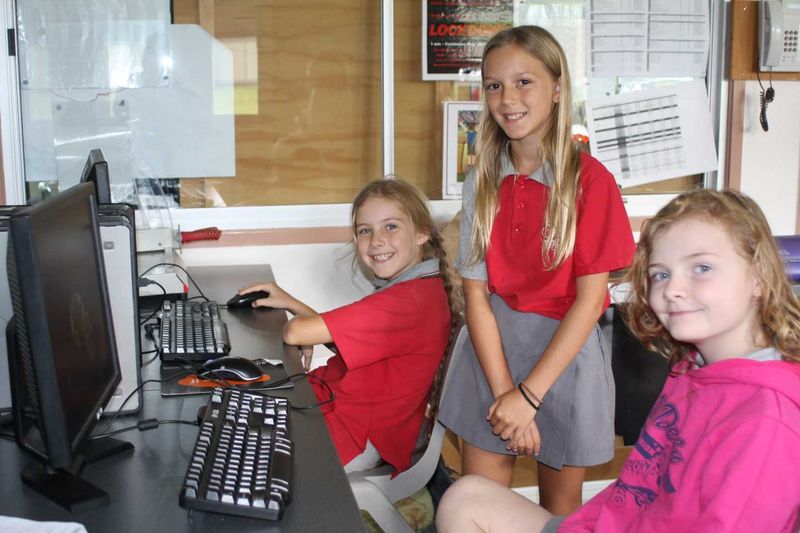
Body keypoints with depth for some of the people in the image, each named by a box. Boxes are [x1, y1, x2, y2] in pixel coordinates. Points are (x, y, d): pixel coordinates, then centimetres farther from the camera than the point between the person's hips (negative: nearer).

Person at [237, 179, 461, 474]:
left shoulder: (409, 299, -26)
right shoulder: (421, 288, 10)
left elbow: (297, 332, -27)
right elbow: (349, 344, 15)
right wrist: (291, 302, 6)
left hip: (356, 436, -10)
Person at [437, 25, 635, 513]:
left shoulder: (589, 179, -11)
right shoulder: (484, 183, 1)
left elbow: (590, 297, -14)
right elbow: (476, 291, -4)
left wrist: (529, 394, -15)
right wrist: (503, 393, -13)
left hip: (564, 353, -3)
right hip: (492, 349, 3)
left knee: (560, 508, 15)